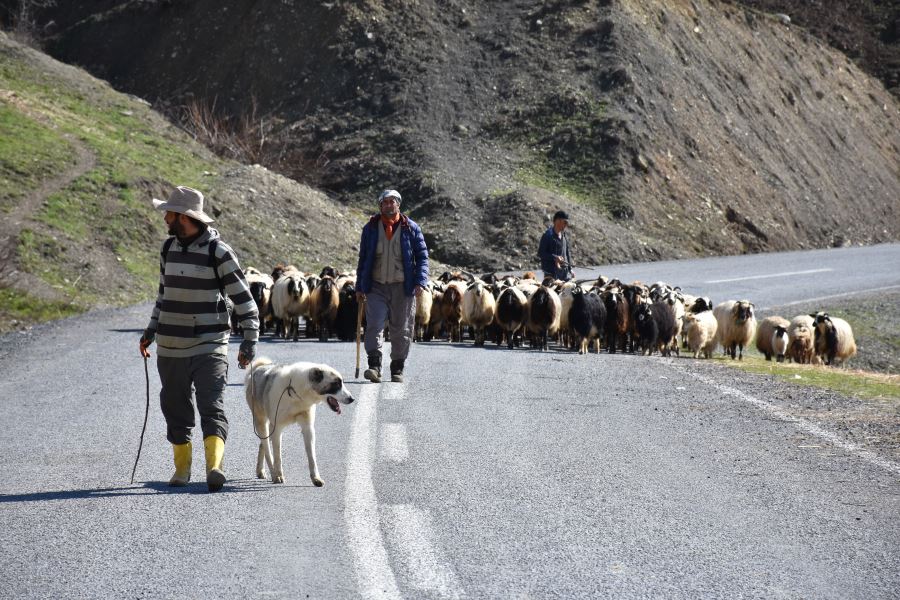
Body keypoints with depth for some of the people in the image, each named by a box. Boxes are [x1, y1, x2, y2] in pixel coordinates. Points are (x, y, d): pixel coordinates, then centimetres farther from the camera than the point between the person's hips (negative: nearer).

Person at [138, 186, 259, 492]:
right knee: (175, 409, 10)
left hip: (209, 346, -6)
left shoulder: (218, 252, -10)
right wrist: (151, 330, 21)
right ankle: (182, 467, 21)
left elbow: (243, 298, -8)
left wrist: (250, 340, -11)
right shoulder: (169, 248, 10)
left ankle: (214, 466, -28)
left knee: (212, 408, -15)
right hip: (170, 348, 6)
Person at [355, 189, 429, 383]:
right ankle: (374, 366, -18)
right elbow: (363, 258, 14)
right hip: (376, 286, 0)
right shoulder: (370, 228, 8)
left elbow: (422, 256, 4)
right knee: (374, 325, -14)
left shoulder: (410, 228, 3)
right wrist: (359, 287, 10)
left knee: (401, 329, 4)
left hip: (402, 287, 0)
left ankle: (398, 368, 15)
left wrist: (420, 282, -9)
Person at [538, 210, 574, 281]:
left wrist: (570, 268, 13)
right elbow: (540, 254, -13)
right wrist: (555, 257, -24)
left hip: (564, 272, 7)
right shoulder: (547, 235, -10)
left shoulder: (564, 236, 12)